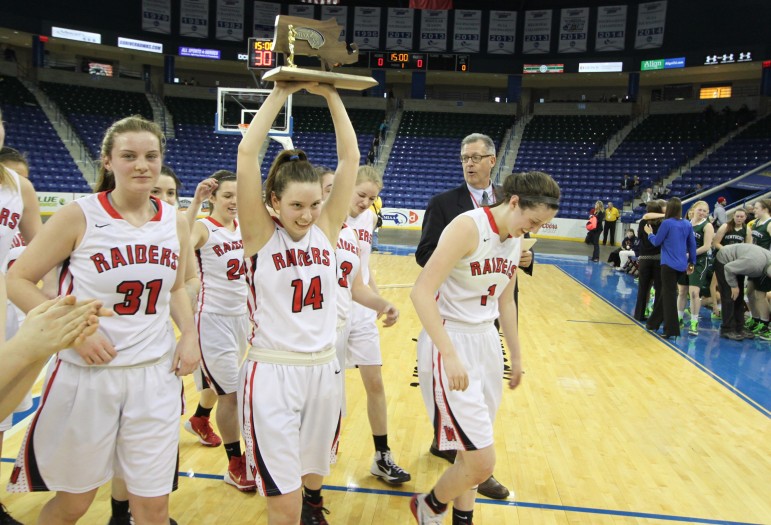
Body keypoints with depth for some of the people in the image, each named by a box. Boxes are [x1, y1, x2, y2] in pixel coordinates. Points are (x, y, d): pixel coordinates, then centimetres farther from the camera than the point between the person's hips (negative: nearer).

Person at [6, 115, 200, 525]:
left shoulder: (175, 224, 2)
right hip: (87, 374, -2)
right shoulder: (79, 216, -9)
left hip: (156, 376, 3)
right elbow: (18, 280, -5)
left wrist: (189, 334, -1)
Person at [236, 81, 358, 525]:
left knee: (313, 476, 23)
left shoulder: (327, 230, 1)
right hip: (272, 372, -4)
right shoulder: (261, 236, -7)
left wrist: (331, 95, -5)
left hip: (324, 368, 4)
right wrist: (282, 93, -12)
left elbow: (351, 158, -2)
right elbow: (247, 152, -16)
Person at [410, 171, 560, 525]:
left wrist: (515, 354, 25)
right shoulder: (468, 226, -18)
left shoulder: (515, 241, 7)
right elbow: (422, 292, -25)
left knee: (473, 454, 17)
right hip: (449, 344, -8)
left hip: (486, 343, 8)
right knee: (482, 461, -6)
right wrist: (450, 354, -30)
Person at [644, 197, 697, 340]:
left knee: (669, 295, -2)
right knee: (665, 293, 18)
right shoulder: (687, 224, 6)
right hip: (681, 265, 7)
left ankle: (671, 330, -2)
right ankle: (653, 322, 30)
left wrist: (650, 233, 15)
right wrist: (692, 262, 19)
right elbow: (692, 244, 10)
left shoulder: (667, 223, -12)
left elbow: (656, 242, -4)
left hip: (669, 264, -7)